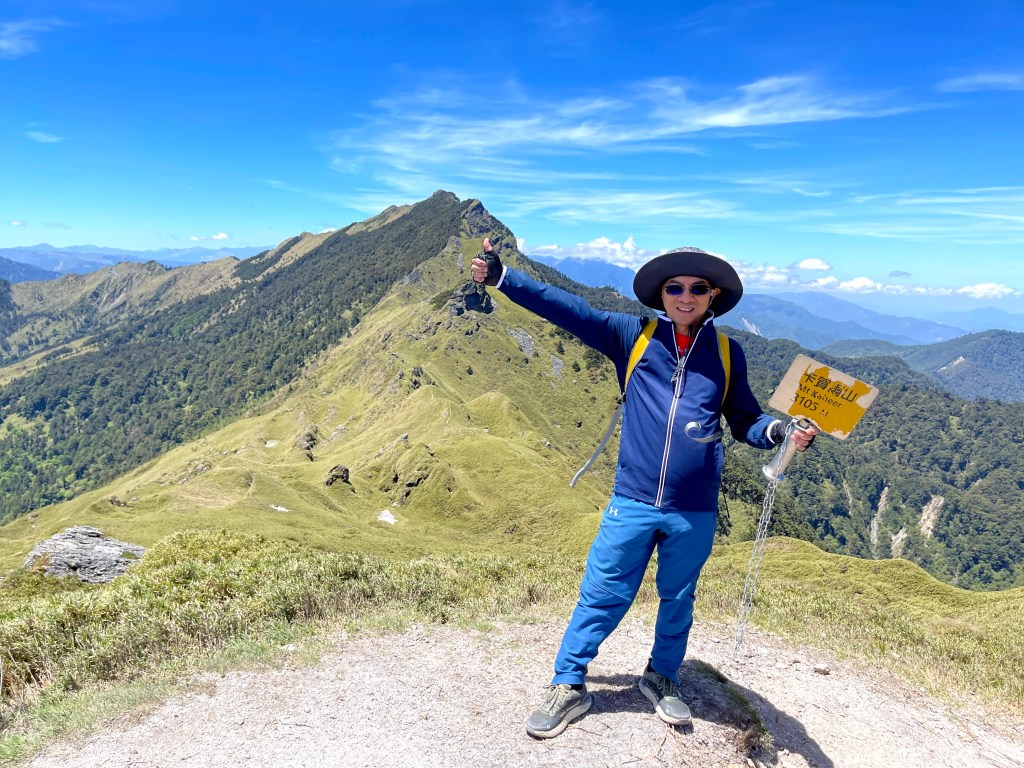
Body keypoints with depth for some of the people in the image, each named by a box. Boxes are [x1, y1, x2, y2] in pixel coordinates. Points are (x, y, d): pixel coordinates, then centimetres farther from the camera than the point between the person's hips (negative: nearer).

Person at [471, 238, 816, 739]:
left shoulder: (726, 354, 5)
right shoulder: (634, 336, 1)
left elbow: (745, 421, 12)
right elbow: (569, 310, -3)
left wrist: (781, 433, -10)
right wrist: (502, 278, -8)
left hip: (694, 512, 2)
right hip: (632, 502, -1)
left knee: (678, 601, 19)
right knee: (601, 595, 7)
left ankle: (661, 679, 43)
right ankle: (568, 686, 25)